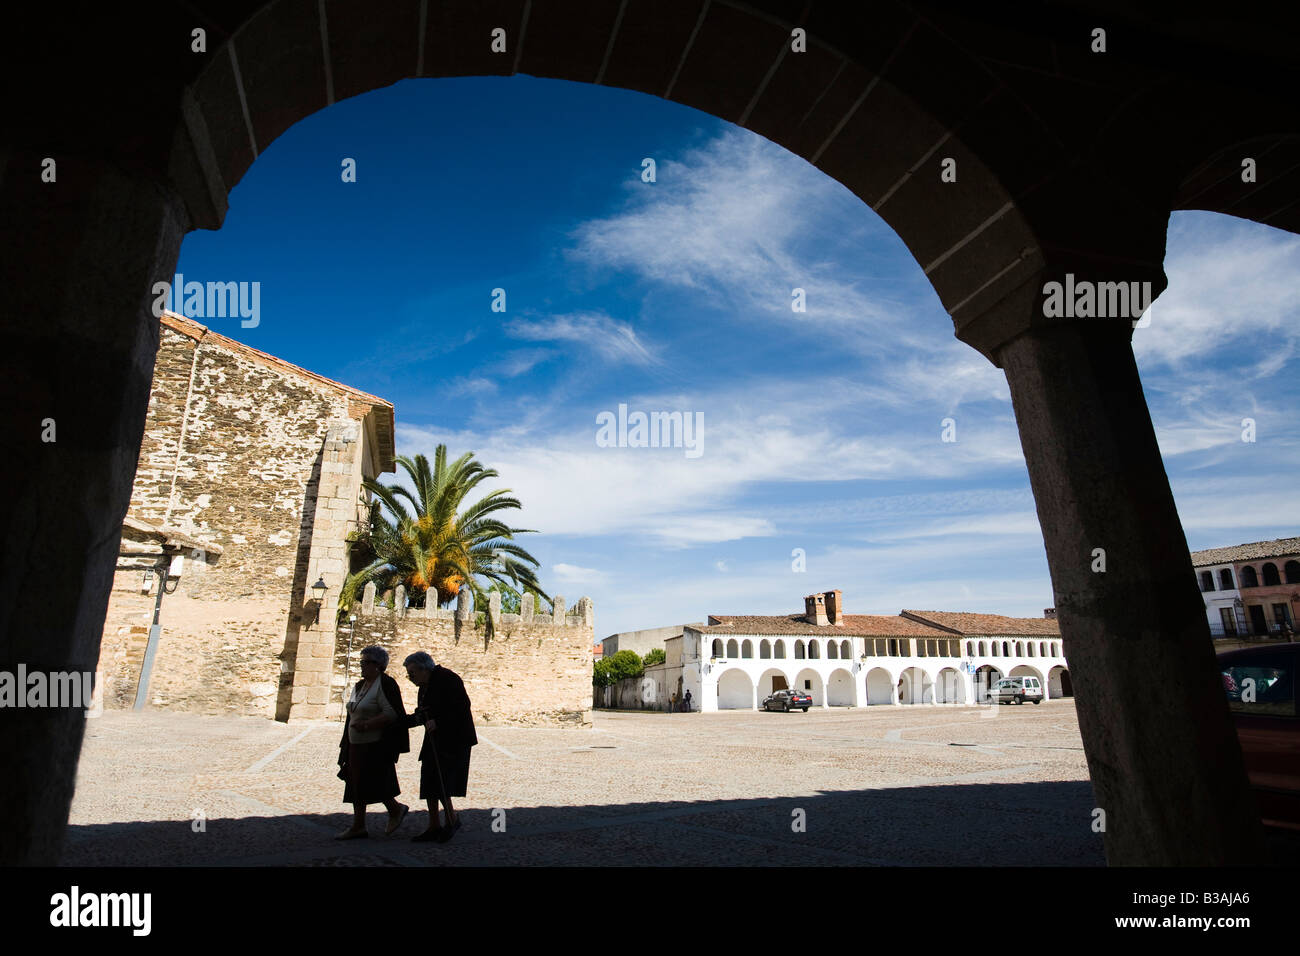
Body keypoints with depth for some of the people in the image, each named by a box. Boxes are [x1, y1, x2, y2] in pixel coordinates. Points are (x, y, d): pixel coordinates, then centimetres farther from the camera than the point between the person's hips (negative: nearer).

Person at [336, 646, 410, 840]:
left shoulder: (385, 685, -14)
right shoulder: (360, 686, 14)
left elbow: (391, 714, -22)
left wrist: (366, 725, -27)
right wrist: (346, 743, 19)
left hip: (376, 746, -9)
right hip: (356, 745, 9)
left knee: (373, 783, -4)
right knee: (356, 784, 10)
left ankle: (396, 809, 18)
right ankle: (358, 826, 18)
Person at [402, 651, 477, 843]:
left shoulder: (447, 680, -16)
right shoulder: (425, 686, 12)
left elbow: (462, 707, -21)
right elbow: (423, 715, 21)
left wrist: (438, 722, -26)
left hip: (453, 740, -9)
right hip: (434, 740, 9)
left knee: (439, 782, -9)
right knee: (429, 783, 8)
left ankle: (452, 819, 11)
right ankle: (434, 827, 18)